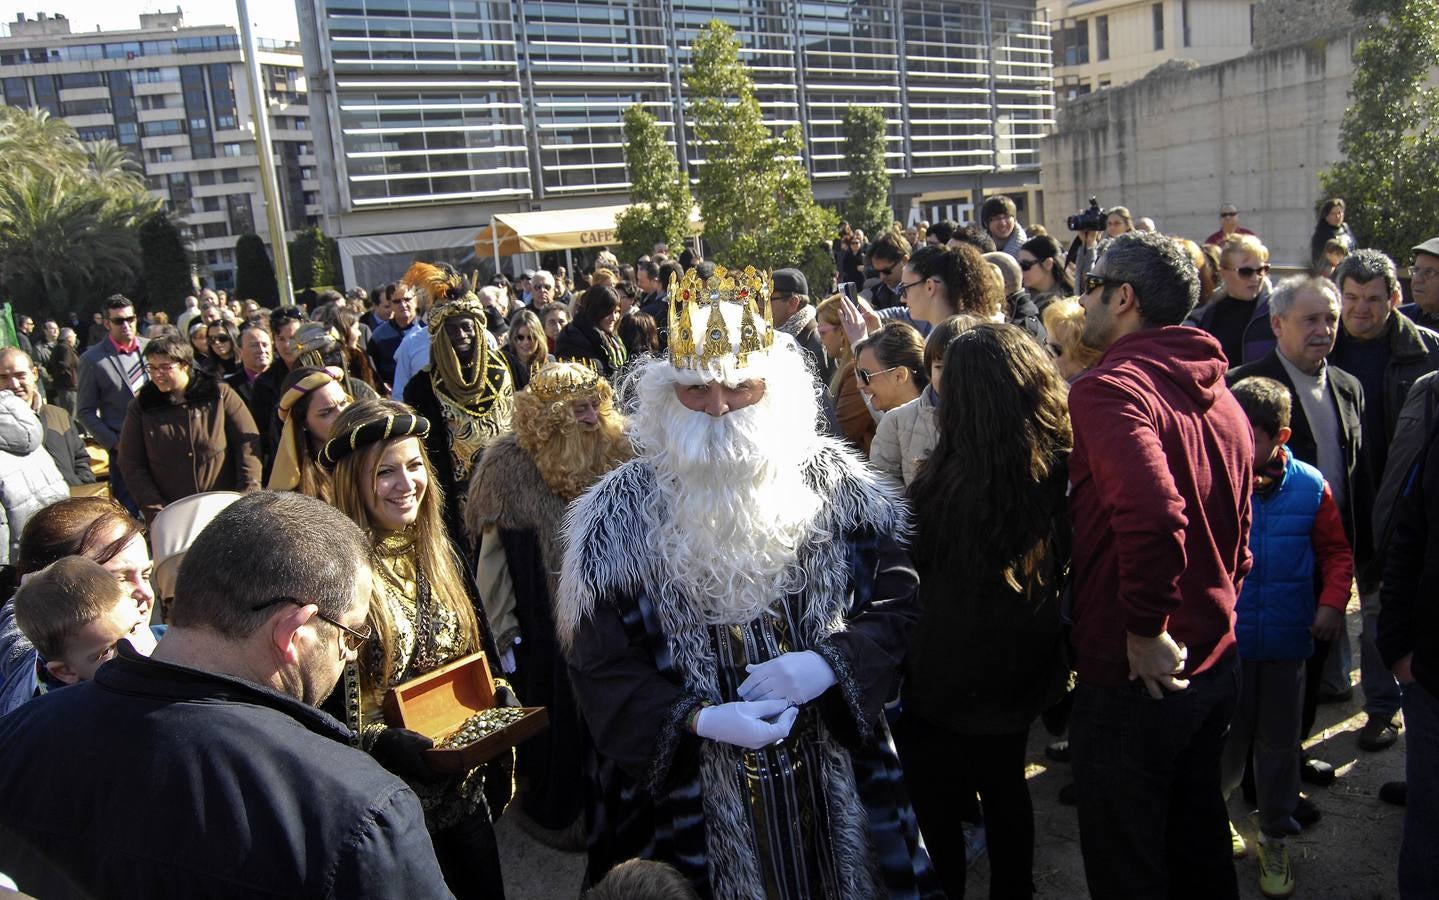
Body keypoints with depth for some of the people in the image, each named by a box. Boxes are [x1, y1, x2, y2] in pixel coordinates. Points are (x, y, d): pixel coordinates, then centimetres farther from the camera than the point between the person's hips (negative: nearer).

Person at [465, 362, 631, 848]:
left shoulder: (614, 455, -2)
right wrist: (505, 632, -11)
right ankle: (556, 811, 34)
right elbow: (493, 556, -12)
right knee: (557, 717, 10)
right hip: (546, 628, -4)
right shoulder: (512, 467, -16)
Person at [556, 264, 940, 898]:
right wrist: (698, 720, -22)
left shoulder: (834, 483, -5)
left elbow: (900, 598, -2)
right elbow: (600, 668, -8)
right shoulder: (621, 517, -9)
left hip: (836, 777, 2)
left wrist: (830, 665, -19)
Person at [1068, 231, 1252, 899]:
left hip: (1134, 675, -8)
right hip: (1214, 661, 9)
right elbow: (1239, 532, 16)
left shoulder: (1111, 386, -20)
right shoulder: (1219, 394, 8)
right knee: (1198, 838, 26)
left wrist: (1145, 629, -23)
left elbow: (1151, 511, -36)